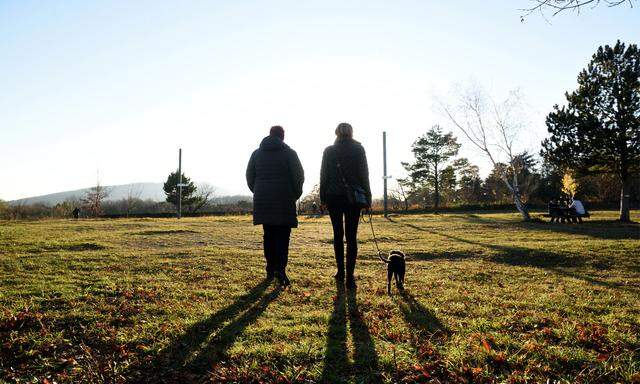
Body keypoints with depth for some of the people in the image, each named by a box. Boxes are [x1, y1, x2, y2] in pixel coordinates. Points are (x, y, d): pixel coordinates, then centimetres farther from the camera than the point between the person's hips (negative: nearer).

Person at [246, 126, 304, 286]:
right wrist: (295, 194, 7)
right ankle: (280, 268, -16)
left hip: (262, 201, 4)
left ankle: (270, 269, 14)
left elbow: (249, 176, 11)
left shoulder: (257, 153, 9)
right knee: (282, 236, -3)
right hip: (284, 201, -4)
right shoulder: (289, 153, -3)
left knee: (268, 235, 11)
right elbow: (299, 176, -6)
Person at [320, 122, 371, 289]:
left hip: (333, 197, 1)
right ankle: (350, 277, -5)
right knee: (351, 236, 0)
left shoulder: (328, 151, 3)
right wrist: (367, 198, 1)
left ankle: (340, 271, 19)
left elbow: (323, 176, 3)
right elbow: (364, 175, -3)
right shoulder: (358, 149, 0)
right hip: (353, 197, -1)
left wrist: (323, 198, 9)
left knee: (338, 234, 13)